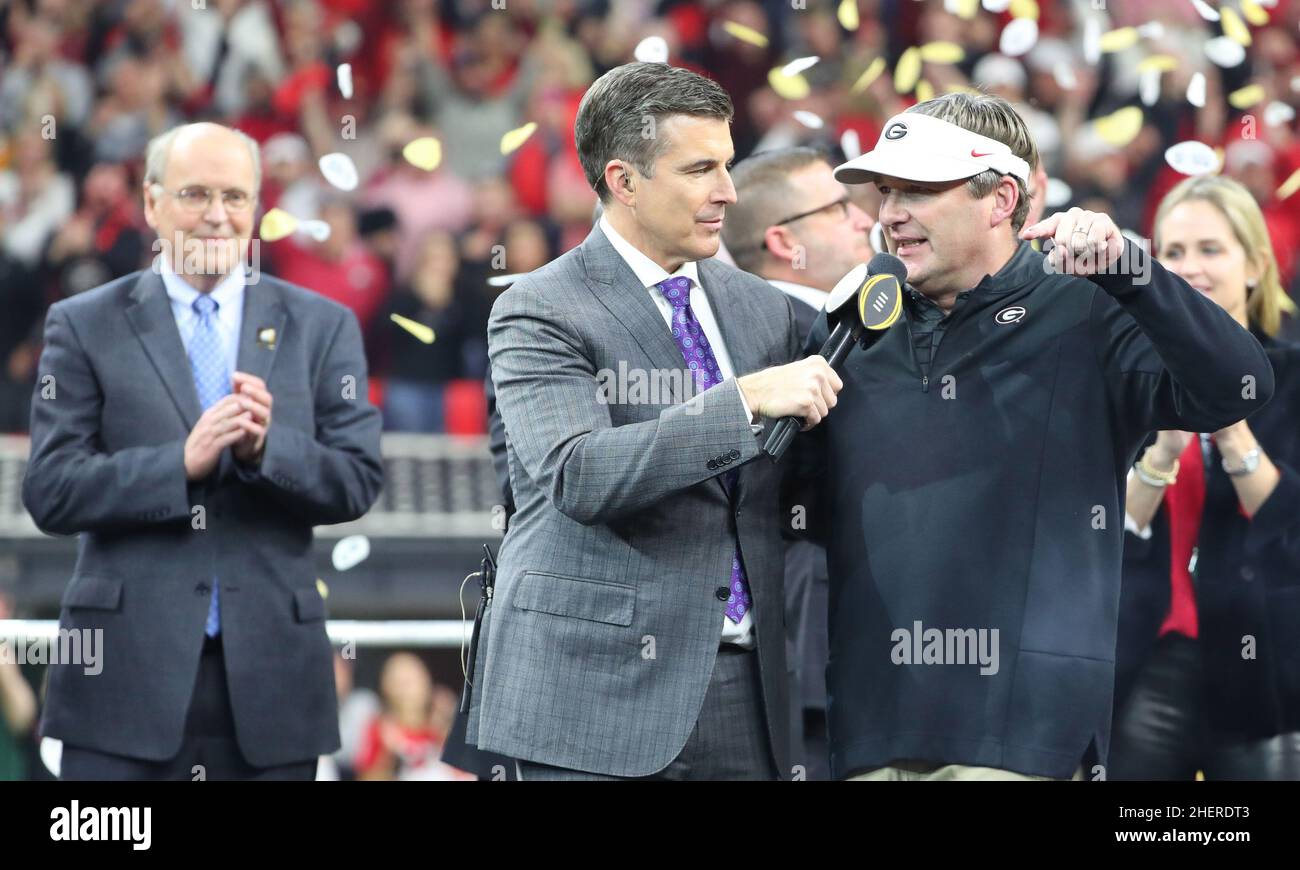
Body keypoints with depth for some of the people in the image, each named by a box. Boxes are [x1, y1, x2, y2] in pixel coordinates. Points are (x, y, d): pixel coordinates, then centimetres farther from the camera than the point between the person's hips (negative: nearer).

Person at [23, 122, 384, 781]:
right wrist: (183, 462, -17)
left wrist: (268, 448, -16)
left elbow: (358, 483, 3)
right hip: (130, 671, -2)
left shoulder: (321, 326, 10)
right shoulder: (84, 326, 5)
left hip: (269, 676, 2)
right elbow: (50, 491, -4)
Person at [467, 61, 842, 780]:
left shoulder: (763, 309, 15)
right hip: (600, 687, -5)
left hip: (742, 692, 5)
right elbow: (578, 476, -20)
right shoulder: (539, 312, -5)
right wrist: (747, 400, -23)